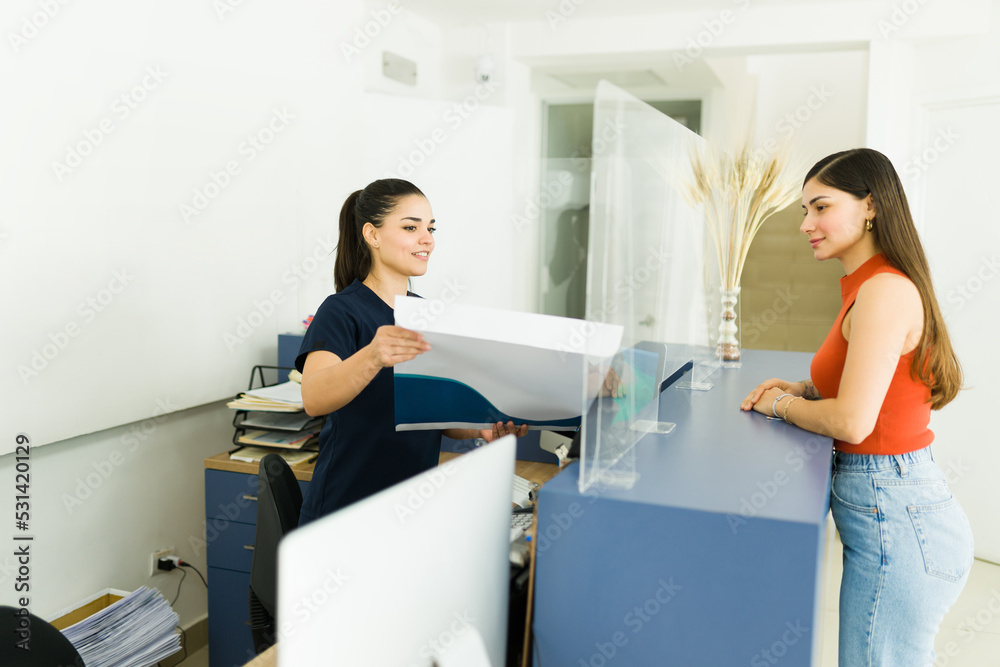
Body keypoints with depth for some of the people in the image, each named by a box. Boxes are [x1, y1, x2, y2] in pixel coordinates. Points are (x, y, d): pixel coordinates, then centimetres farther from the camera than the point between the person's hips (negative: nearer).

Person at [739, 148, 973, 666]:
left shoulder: (885, 290, -19)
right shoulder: (874, 286, 12)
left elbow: (853, 420, -23)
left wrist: (781, 405, -6)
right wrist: (801, 390, 10)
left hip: (892, 515, -10)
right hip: (900, 507, 10)